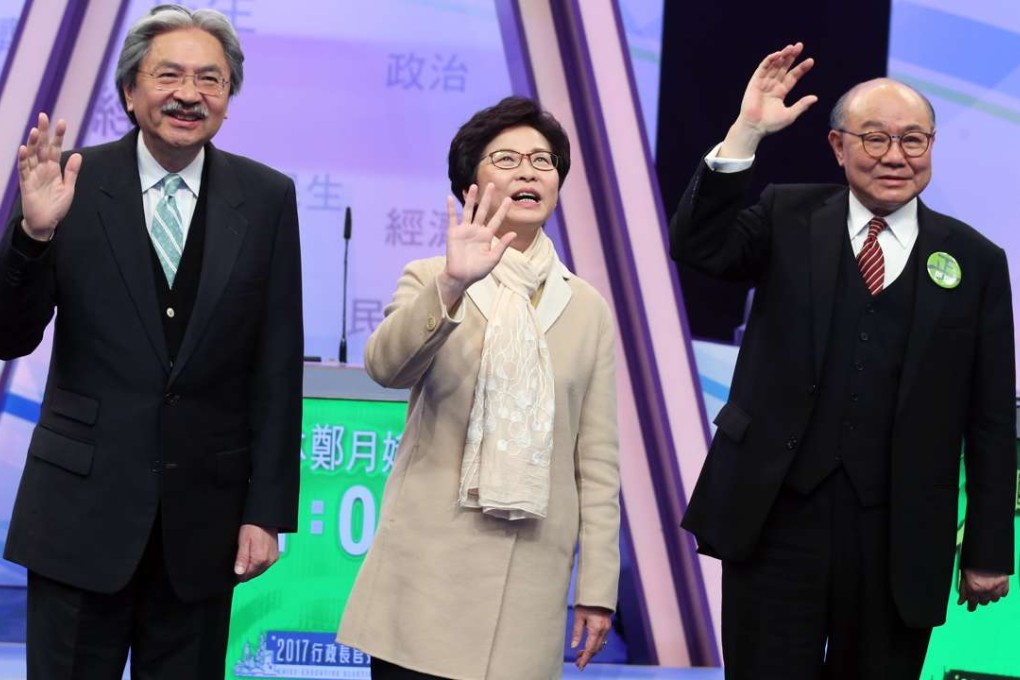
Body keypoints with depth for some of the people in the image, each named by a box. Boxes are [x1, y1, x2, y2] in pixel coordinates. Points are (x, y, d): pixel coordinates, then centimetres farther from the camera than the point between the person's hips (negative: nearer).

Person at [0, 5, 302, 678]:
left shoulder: (267, 198, 0)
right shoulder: (74, 182, -3)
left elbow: (278, 369, 1)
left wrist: (268, 511, -1)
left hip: (204, 512, 1)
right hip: (83, 505, -1)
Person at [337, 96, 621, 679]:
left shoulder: (587, 309, 11)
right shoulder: (430, 278, 5)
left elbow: (597, 460, 8)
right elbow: (385, 367, -16)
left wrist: (598, 588, 4)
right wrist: (452, 286, -32)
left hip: (530, 577, 2)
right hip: (431, 567, -2)